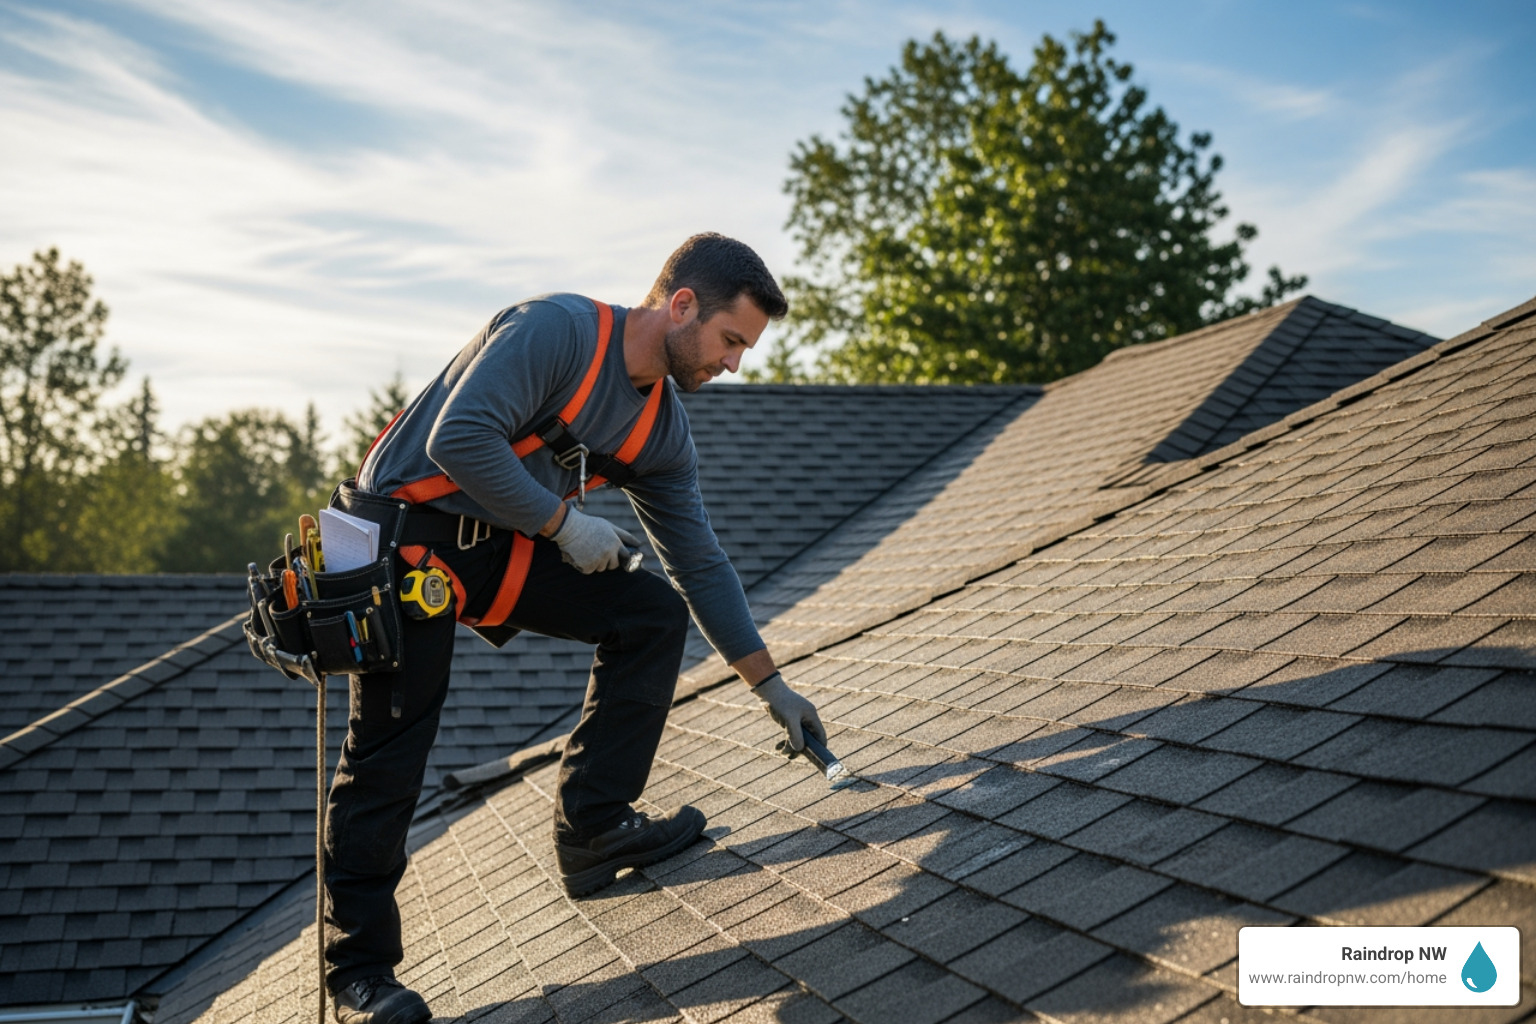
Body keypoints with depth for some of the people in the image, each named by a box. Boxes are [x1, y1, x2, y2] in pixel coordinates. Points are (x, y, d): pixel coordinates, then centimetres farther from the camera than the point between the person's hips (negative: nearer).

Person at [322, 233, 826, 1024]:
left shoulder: (663, 432, 4)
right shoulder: (556, 330, -21)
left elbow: (700, 564, 8)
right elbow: (459, 439, -30)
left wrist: (771, 687, 7)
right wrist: (565, 523, -22)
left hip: (502, 545, 8)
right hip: (403, 534, -8)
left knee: (652, 612, -1)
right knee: (388, 749, -8)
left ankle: (592, 832, 3)